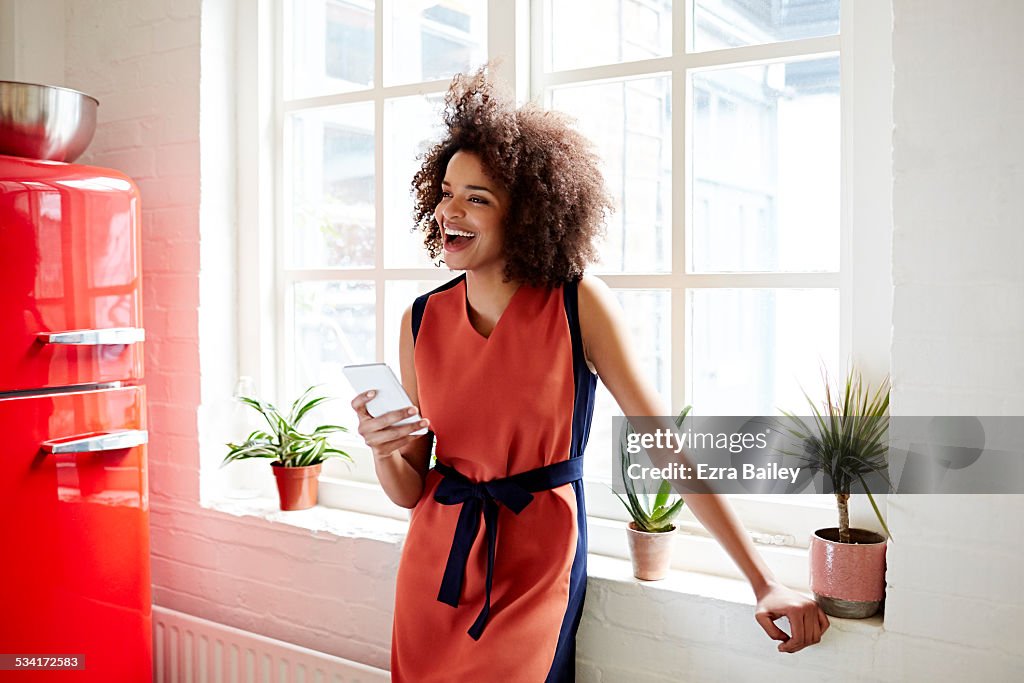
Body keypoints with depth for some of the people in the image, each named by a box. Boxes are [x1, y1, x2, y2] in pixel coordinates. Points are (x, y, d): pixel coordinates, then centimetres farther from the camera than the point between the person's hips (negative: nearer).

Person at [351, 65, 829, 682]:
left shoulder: (578, 303, -14)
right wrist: (382, 449, -21)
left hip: (536, 572, -3)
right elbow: (410, 489, 2)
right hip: (436, 563, 4)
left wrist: (765, 582, -13)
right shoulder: (422, 320, -3)